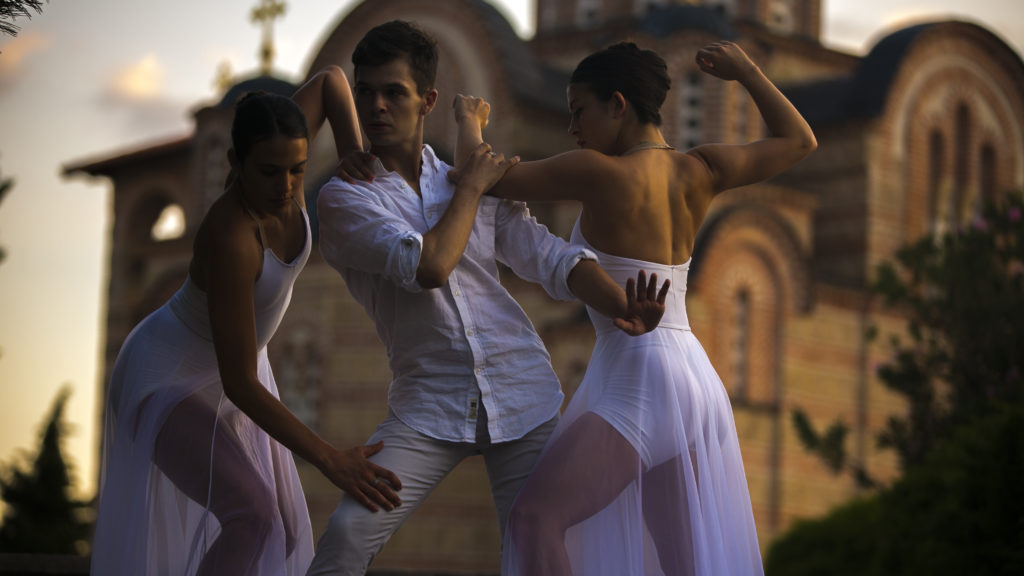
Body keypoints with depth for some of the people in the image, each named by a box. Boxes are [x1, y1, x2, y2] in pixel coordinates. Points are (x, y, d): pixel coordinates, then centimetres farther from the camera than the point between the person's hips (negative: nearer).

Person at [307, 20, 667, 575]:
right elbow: (429, 266, -19)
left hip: (523, 391, 3)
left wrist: (622, 306, -16)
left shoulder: (480, 182, 10)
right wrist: (471, 187, -6)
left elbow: (549, 256, 1)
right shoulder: (344, 199, -4)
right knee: (349, 530, -19)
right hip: (428, 407, -3)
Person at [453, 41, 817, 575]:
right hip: (695, 385, 9)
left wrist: (469, 121, 12)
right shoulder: (701, 171, 6)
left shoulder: (600, 171, -13)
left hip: (641, 387, -9)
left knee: (533, 518, -19)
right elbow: (800, 140, 20)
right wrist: (744, 69, 25)